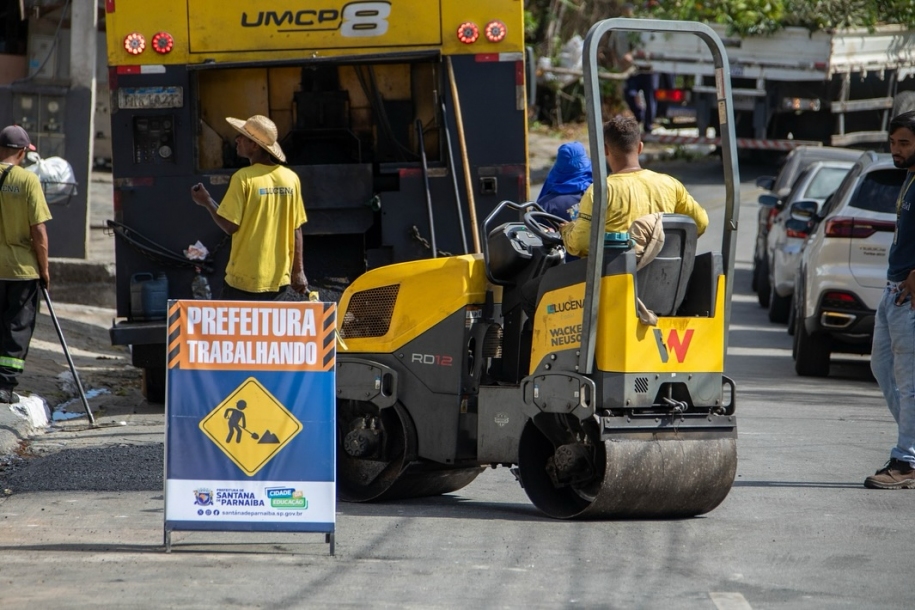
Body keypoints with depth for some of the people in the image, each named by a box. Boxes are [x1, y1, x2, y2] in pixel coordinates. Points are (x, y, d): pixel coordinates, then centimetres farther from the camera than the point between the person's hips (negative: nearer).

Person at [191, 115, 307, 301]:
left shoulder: (244, 178, -13)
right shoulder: (291, 179, 2)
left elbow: (230, 226, -14)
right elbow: (296, 230, 6)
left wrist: (207, 202, 2)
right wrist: (298, 271, 13)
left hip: (245, 280, -5)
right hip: (279, 280, 5)